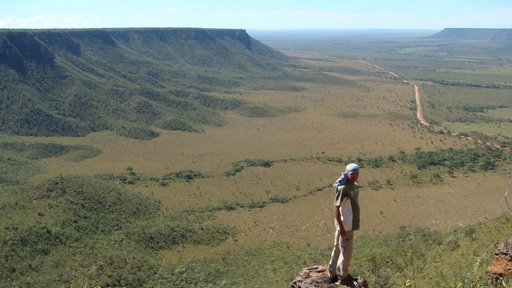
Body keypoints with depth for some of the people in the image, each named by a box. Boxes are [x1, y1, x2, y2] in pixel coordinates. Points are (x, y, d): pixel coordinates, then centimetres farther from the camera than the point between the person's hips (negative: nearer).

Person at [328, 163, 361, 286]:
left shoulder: (355, 186, 7)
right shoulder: (342, 188, -20)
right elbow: (336, 207, -21)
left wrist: (355, 222, 19)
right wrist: (341, 226, -22)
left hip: (350, 223, 9)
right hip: (345, 224, -9)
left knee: (338, 248, 17)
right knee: (346, 250, 4)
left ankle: (333, 274, 30)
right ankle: (343, 276, 20)